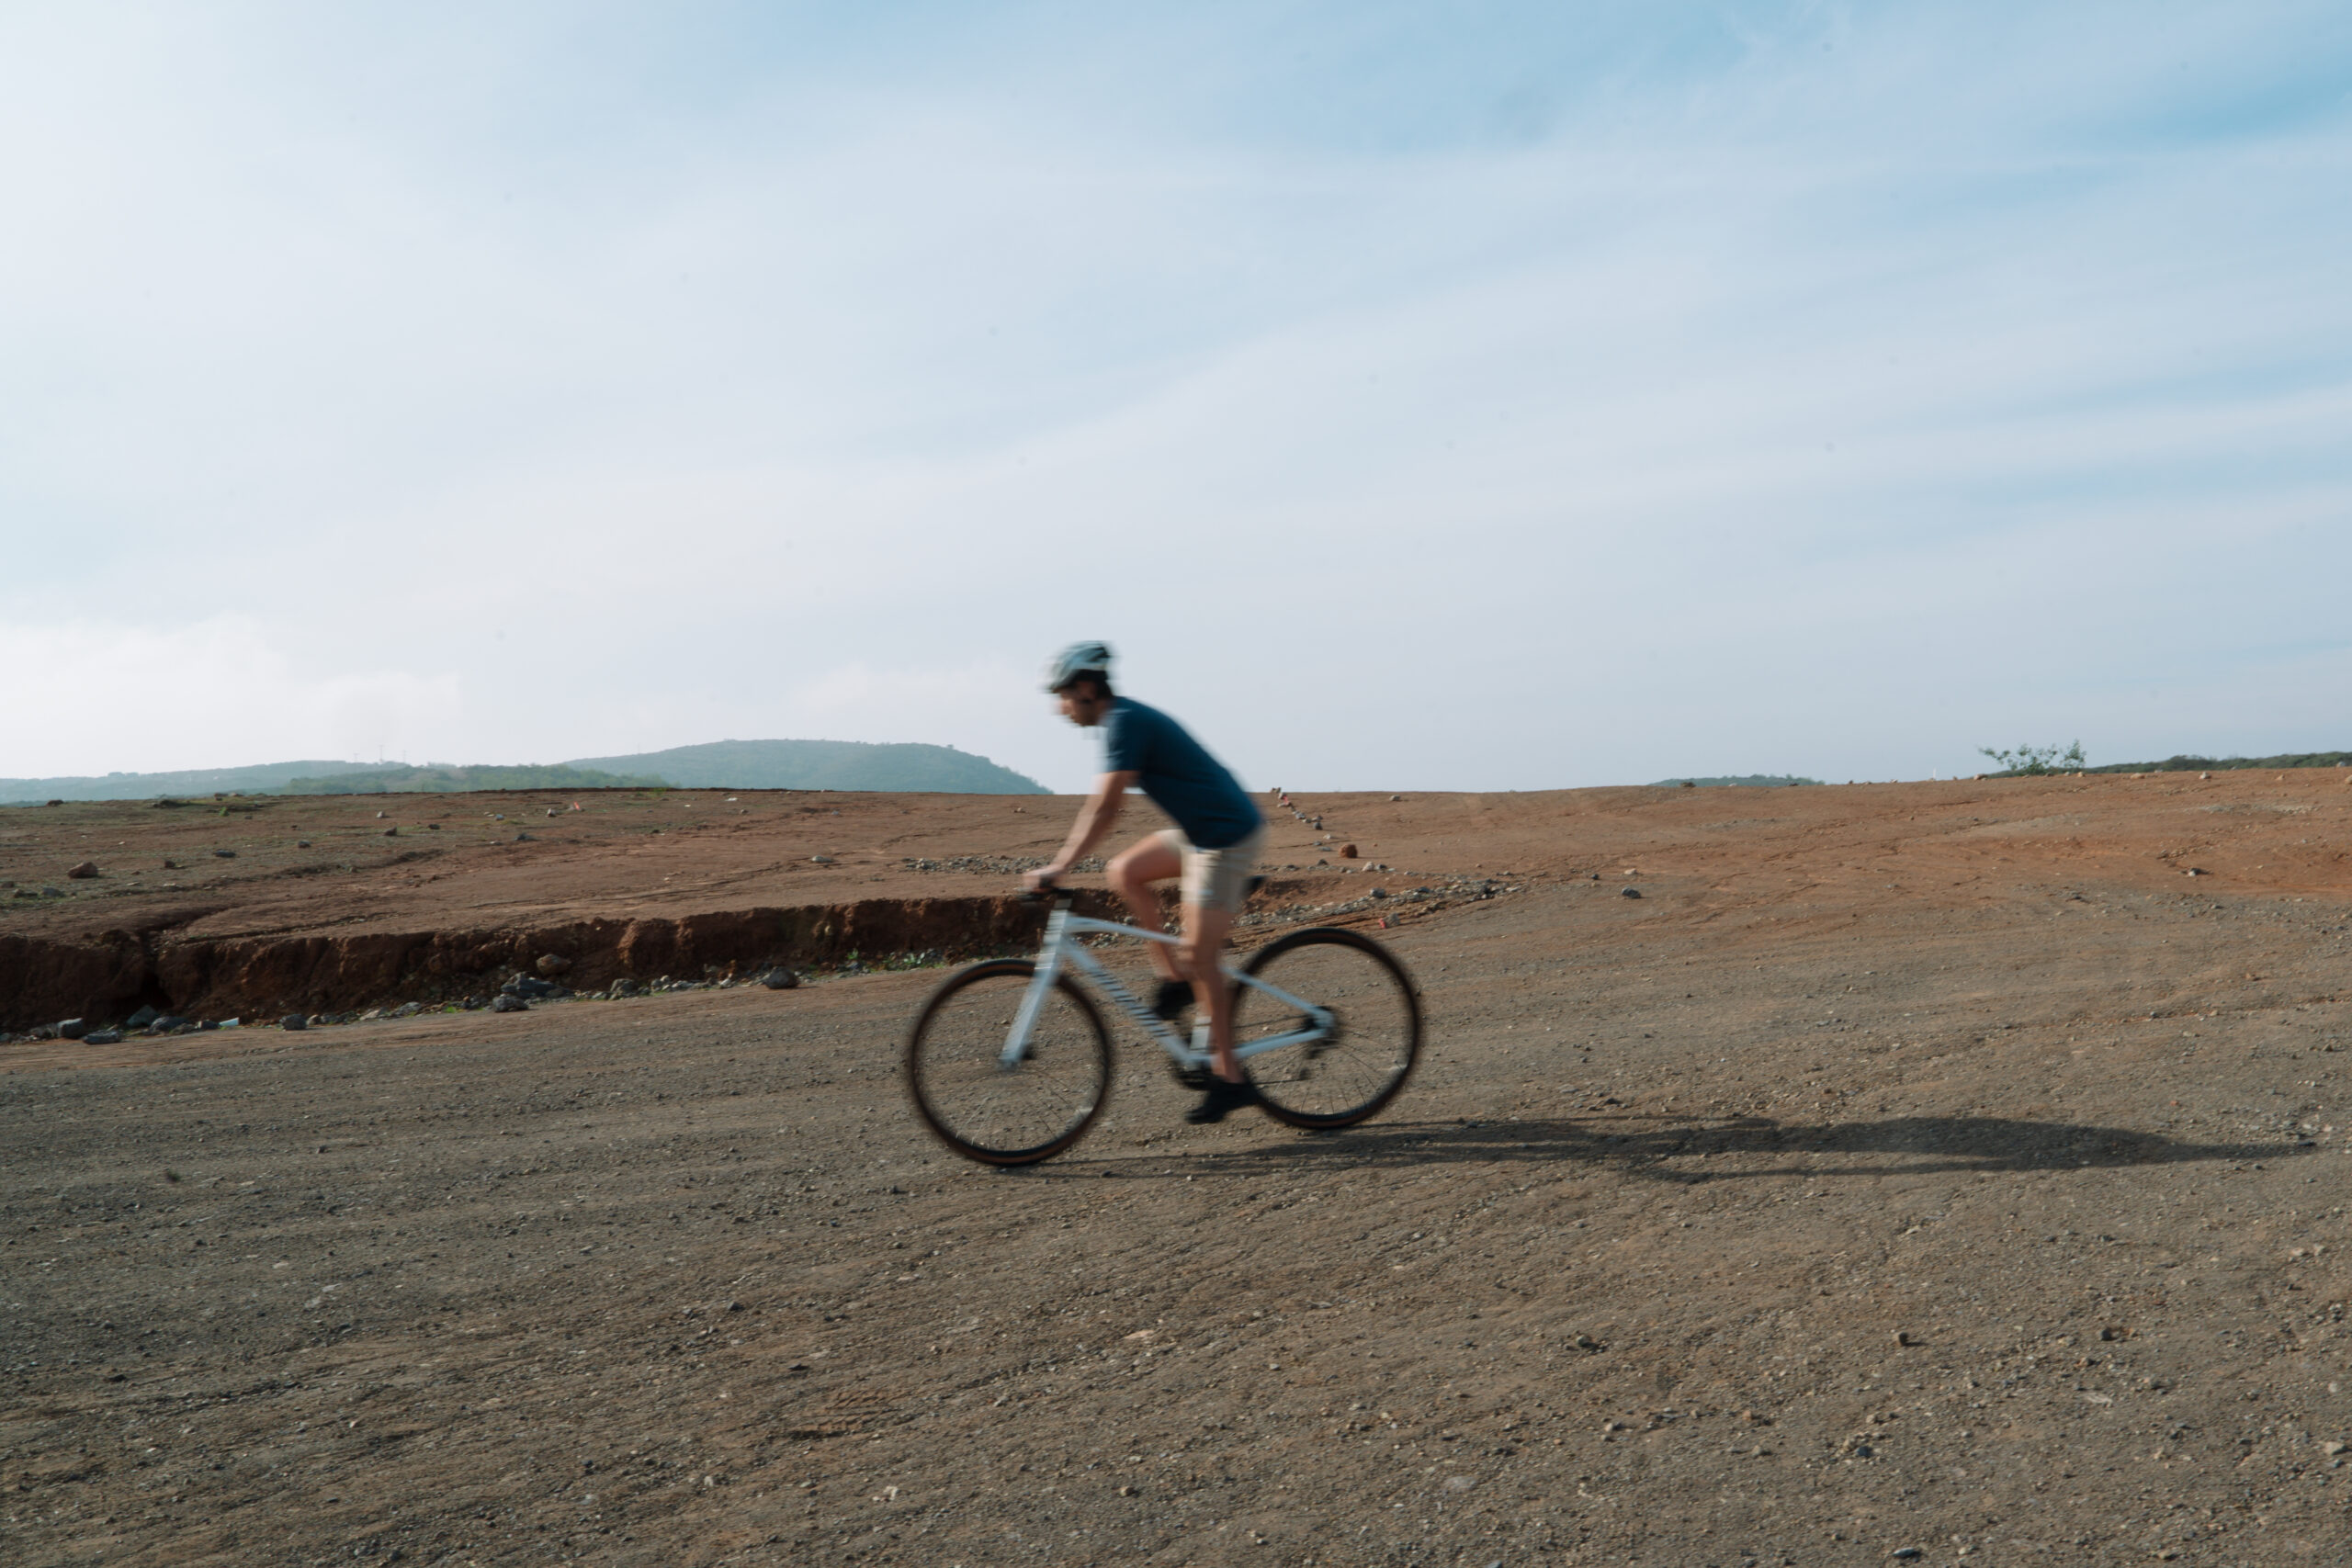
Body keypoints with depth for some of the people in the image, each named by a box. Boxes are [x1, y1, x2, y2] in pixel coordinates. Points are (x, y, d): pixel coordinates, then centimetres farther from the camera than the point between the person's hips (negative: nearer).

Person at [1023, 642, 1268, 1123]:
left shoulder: (1126, 721, -17)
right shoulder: (1126, 718, 13)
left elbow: (1105, 809, -24)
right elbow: (1100, 806, 19)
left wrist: (1060, 867, -25)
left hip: (1228, 836, -9)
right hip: (1200, 832, 10)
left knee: (1201, 956, -6)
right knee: (1125, 871, 7)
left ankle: (1228, 1079, 4)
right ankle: (1174, 978, 11)